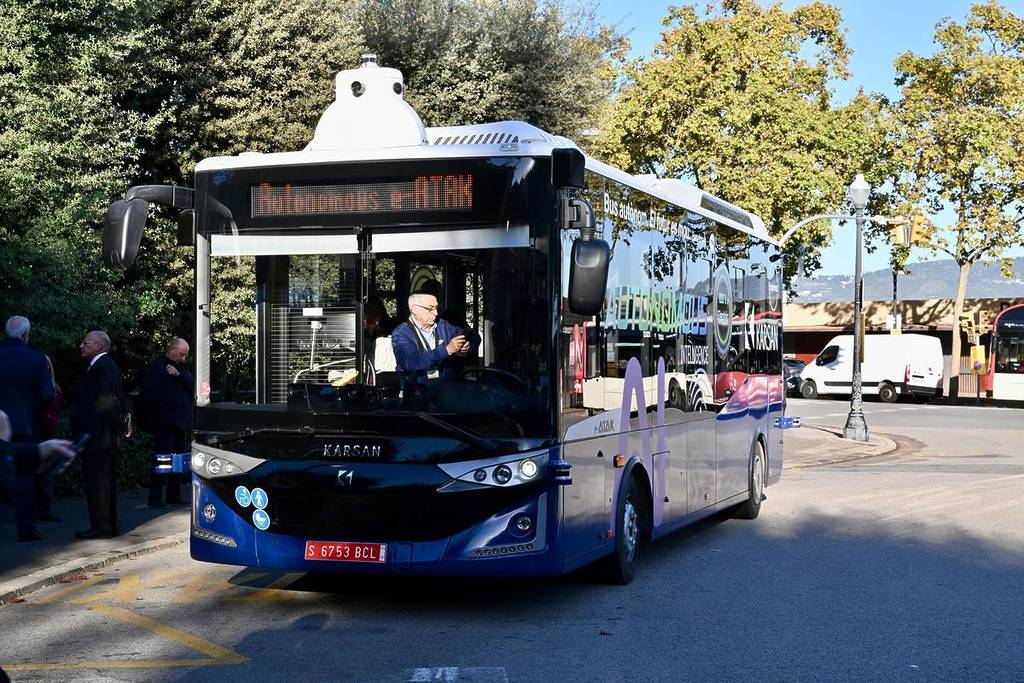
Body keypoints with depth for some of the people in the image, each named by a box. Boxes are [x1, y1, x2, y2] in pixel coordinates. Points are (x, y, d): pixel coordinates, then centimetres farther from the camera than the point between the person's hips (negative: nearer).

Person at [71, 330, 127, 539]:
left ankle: (100, 527, -3)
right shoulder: (106, 365, 15)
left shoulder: (102, 367, -16)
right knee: (105, 480, 14)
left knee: (96, 481, -6)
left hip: (97, 436, -11)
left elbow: (103, 402, -21)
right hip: (107, 437, 11)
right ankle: (110, 525, 20)